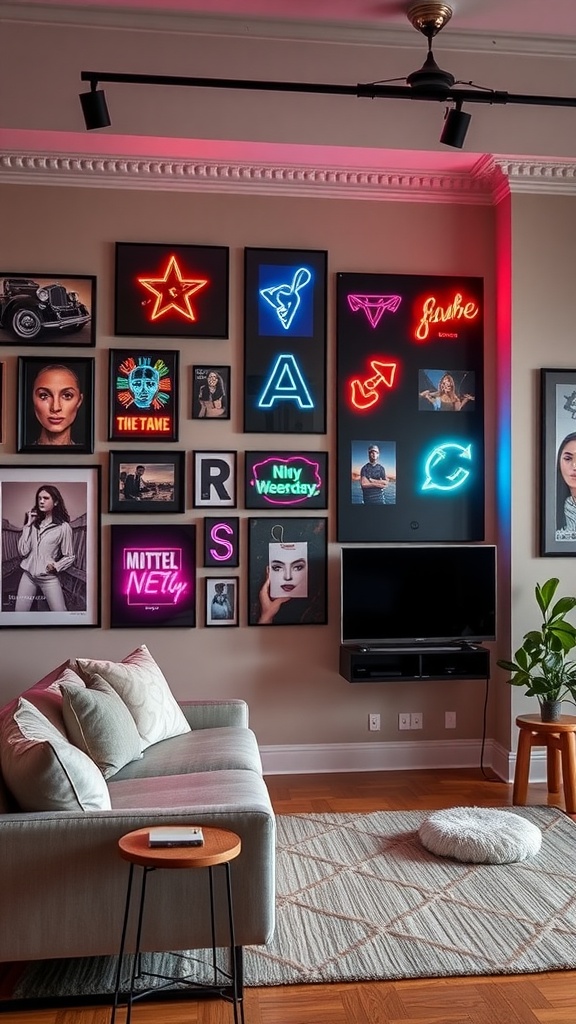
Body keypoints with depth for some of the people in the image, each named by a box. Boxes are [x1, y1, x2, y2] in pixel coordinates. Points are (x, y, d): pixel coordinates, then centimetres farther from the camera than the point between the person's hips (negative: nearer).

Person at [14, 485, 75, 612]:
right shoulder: (34, 523, 2)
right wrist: (28, 525, -10)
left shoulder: (63, 526, -9)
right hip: (28, 575, 3)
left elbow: (69, 557, -3)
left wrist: (56, 566, -20)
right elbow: (22, 551, -8)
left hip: (49, 578, -3)